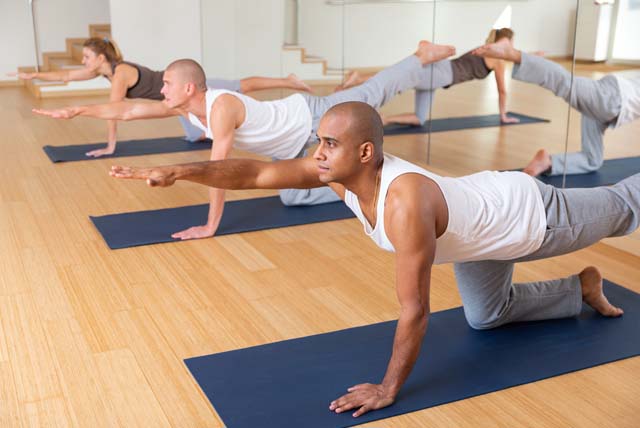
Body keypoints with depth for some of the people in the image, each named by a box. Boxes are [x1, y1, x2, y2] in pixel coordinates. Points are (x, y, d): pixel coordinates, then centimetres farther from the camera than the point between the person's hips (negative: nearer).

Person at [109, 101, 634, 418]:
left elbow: (414, 311, -41)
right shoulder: (340, 168, -24)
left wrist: (389, 389, -32)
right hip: (483, 221, 7)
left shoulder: (405, 203, -47)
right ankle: (581, 289, 42)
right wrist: (181, 171, -34)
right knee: (486, 317, 24)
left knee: (620, 209, 24)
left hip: (531, 214, -7)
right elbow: (257, 172, -24)